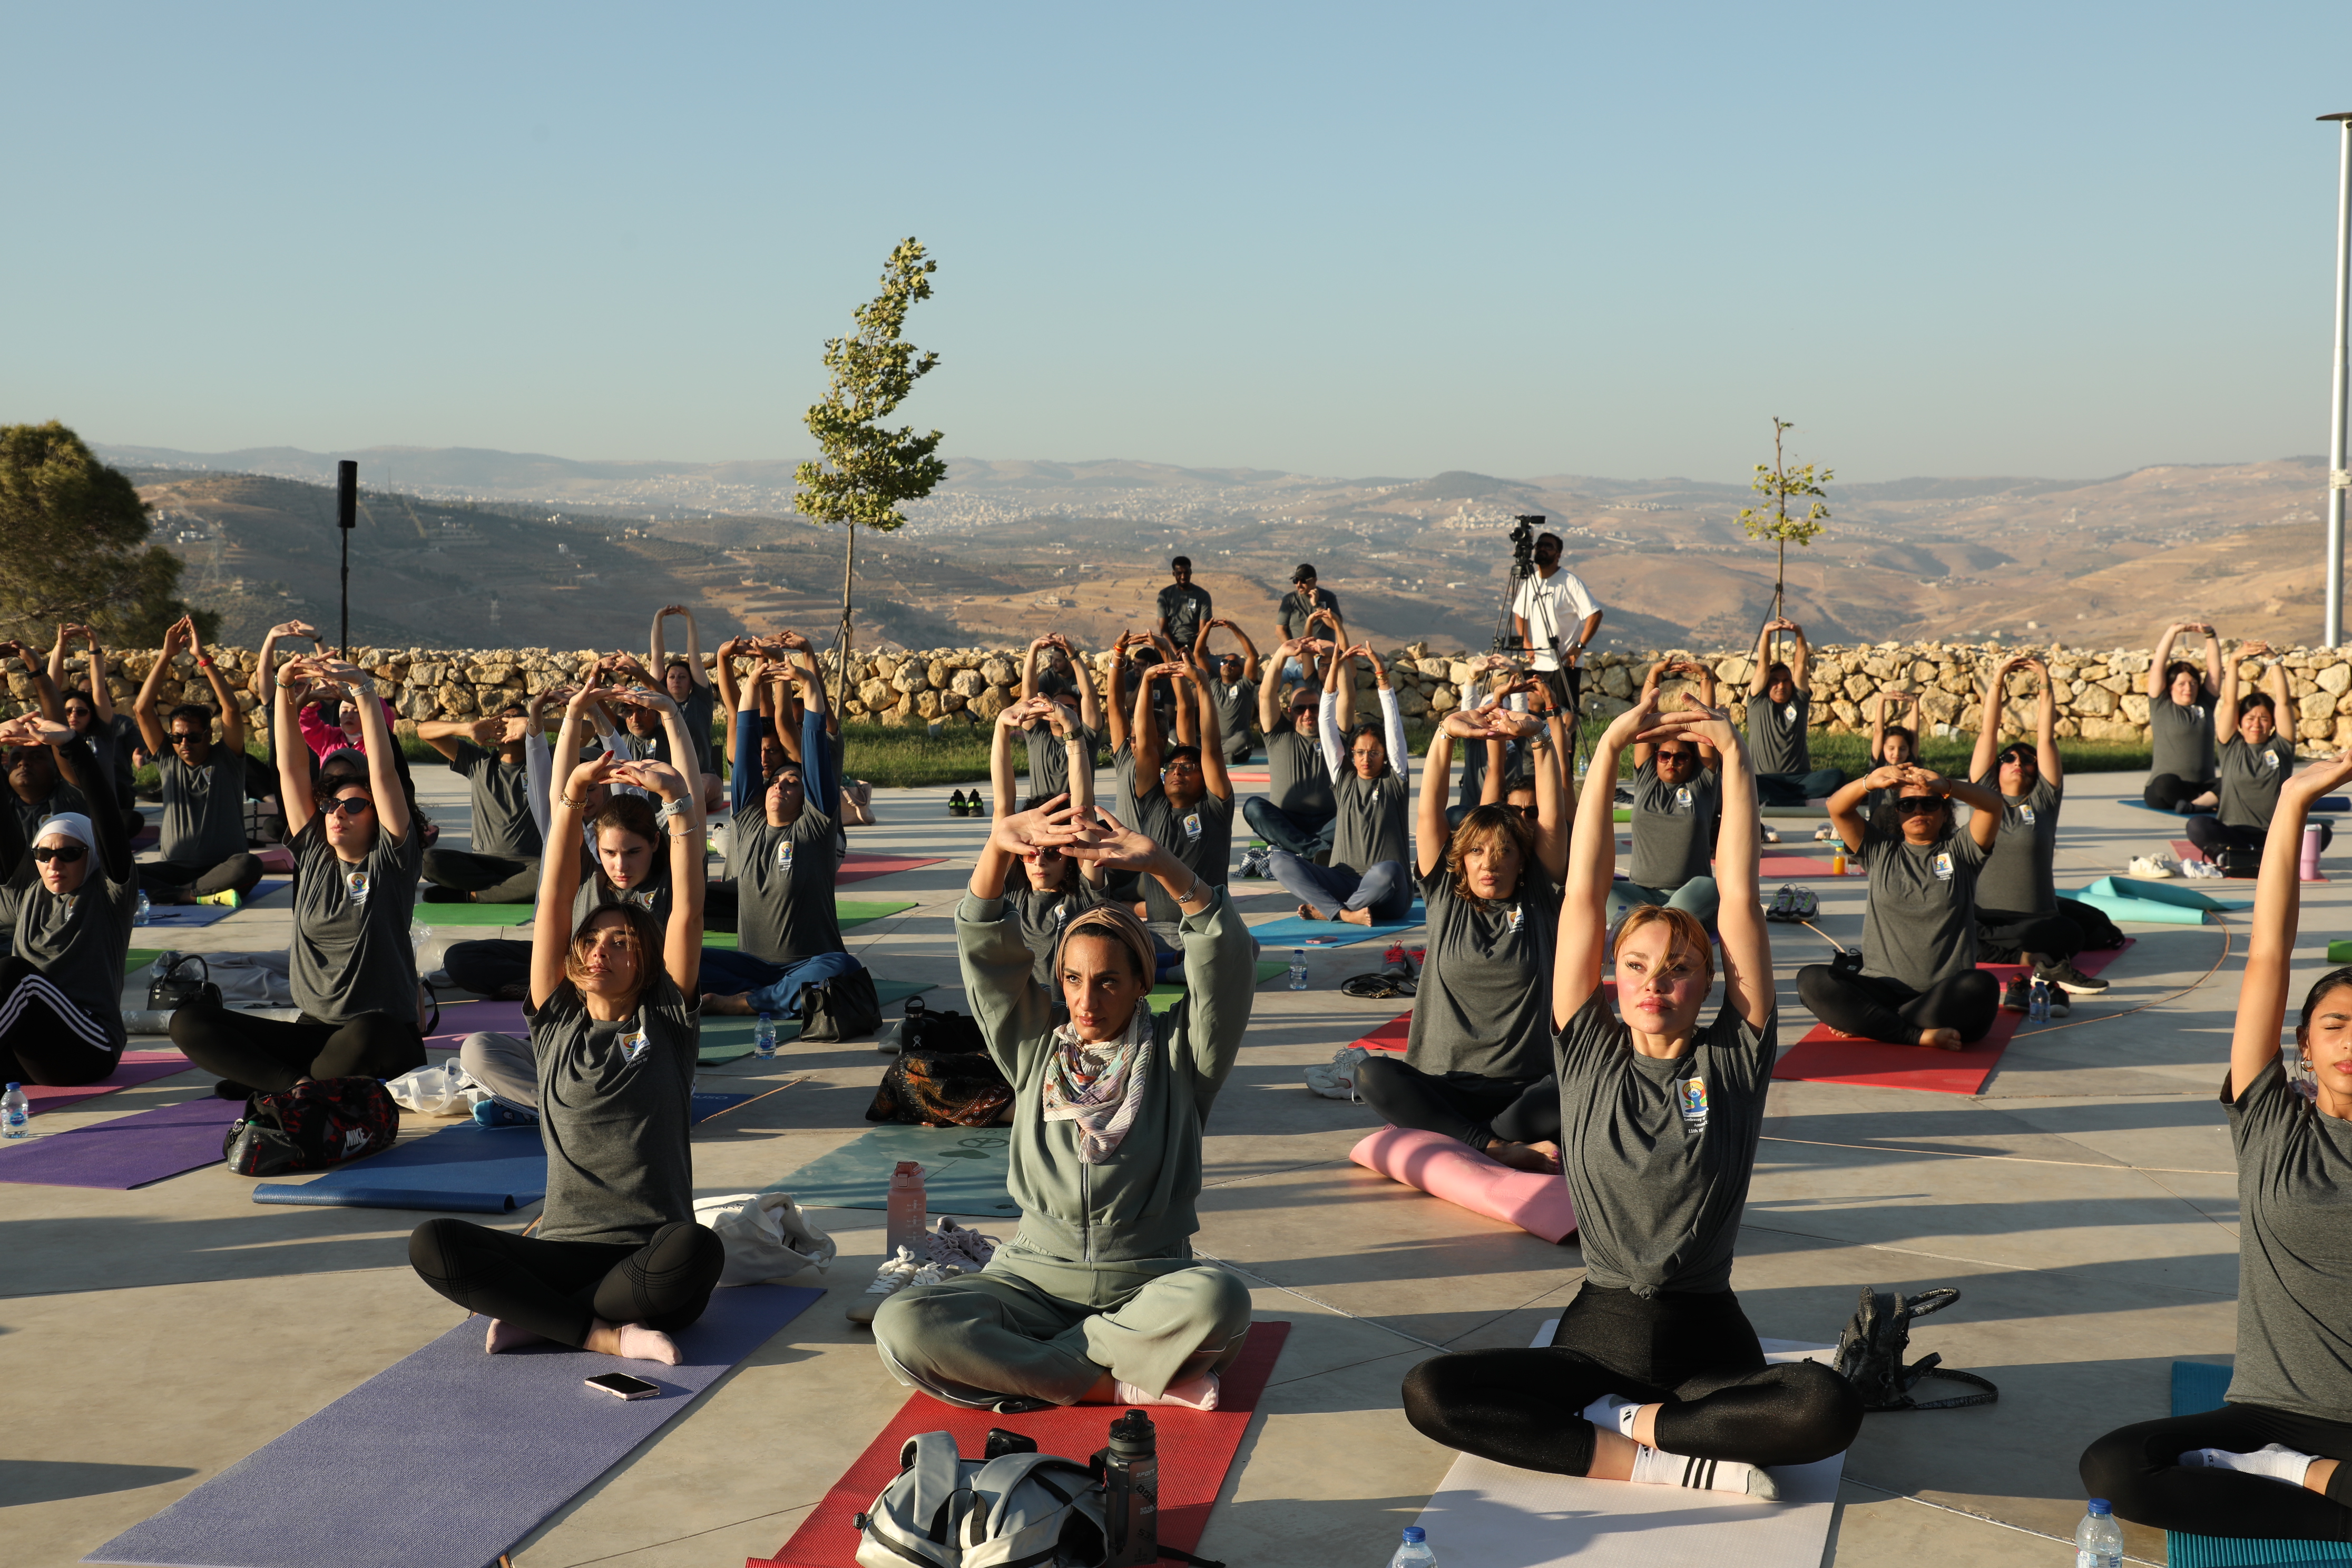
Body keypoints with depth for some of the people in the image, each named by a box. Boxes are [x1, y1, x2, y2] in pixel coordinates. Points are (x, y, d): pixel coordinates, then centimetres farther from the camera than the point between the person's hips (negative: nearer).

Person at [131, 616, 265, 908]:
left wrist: (202, 657, -13)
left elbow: (232, 709, -11)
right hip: (175, 868, 3)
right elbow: (142, 710, 3)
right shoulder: (168, 760, 11)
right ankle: (205, 895, -32)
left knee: (250, 866, -37)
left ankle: (170, 894, -28)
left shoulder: (227, 759, 4)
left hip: (222, 868, -3)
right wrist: (166, 656, -3)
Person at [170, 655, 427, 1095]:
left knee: (365, 1033, -42)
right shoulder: (313, 856, 12)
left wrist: (361, 690, -16)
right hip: (313, 1030, 5)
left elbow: (383, 773, -10)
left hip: (385, 1037, -5)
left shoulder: (391, 862, 0)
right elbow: (291, 768, 9)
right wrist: (286, 693, 0)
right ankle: (298, 1083, -26)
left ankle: (268, 1084, -15)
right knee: (189, 1022, -11)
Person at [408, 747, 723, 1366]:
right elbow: (554, 904, 5)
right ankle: (605, 1334, -25)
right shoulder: (556, 1024, 13)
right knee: (431, 1245, -23)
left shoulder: (666, 1024, 9)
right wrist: (569, 801, -4)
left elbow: (688, 907, 0)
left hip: (650, 1258, -2)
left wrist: (679, 800, -5)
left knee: (697, 1250, -38)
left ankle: (538, 1321, -20)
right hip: (564, 1250, 2)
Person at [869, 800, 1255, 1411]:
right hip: (1035, 1281, 2)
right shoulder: (1037, 1047, 10)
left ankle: (1020, 1367, -21)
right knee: (901, 1325, -26)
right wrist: (999, 846, -19)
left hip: (1147, 1286, -2)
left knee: (1218, 1298, -38)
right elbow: (985, 953, -2)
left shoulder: (1177, 1055, 4)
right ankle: (1126, 1382, -23)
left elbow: (1225, 959, -12)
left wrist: (1163, 866, -27)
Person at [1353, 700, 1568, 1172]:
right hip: (1445, 1086, 0)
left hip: (1524, 1087, 0)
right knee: (1371, 1074, -31)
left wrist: (1538, 738, -12)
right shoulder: (1445, 899, 10)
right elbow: (1429, 813, 2)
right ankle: (1501, 1148, -36)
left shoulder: (1537, 901, 9)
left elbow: (1552, 818, -1)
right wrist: (1446, 734, -9)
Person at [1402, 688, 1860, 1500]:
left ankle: (1626, 1422, -12)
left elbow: (1739, 896, -4)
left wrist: (1734, 754, -7)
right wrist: (1609, 749, -5)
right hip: (1598, 1332, 1)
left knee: (1830, 1409, -32)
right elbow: (1584, 895, -1)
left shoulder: (1734, 1059, 3)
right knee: (1429, 1392, -24)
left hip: (1705, 1340, -1)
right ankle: (1672, 1459, -20)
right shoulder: (1589, 1056, 4)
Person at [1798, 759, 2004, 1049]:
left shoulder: (1959, 850, 12)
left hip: (1945, 994, -1)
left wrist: (1945, 785, -25)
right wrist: (1870, 783, -20)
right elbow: (1837, 808, 2)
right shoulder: (1880, 850, 16)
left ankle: (1865, 1024, -24)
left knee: (1981, 986, -36)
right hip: (1881, 988, 1)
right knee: (1811, 979, -25)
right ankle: (1918, 1034, -29)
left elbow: (1992, 804, -5)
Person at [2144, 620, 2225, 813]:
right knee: (2166, 783, -40)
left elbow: (2215, 667, 13)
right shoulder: (2161, 706, 7)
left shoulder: (2204, 704, 17)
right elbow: (2158, 667, 0)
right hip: (2164, 790, -4)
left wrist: (2210, 635, 1)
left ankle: (2194, 805, -43)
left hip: (2204, 787, 4)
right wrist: (2172, 632, -4)